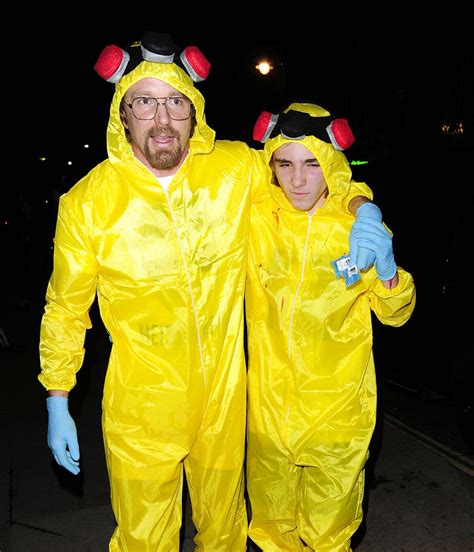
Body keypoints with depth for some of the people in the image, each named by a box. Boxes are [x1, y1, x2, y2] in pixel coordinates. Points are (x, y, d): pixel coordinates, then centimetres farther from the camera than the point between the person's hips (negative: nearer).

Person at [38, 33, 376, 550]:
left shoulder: (238, 168, -9)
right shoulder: (89, 201, -12)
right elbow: (65, 308, -1)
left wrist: (361, 206, -13)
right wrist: (57, 402, 1)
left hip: (224, 396, 2)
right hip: (141, 406, -2)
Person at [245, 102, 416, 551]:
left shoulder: (360, 223, -9)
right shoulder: (255, 214, -10)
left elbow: (395, 314, -1)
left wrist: (386, 267, -20)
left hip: (338, 405, -1)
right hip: (269, 400, 1)